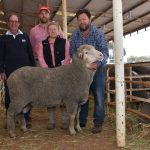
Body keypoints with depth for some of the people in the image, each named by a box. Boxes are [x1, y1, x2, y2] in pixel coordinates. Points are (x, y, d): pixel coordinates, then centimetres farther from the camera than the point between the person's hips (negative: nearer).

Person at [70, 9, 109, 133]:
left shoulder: (98, 33, -8)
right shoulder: (75, 35, 3)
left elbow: (105, 52, -16)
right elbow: (72, 51, 0)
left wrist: (97, 63, -34)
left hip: (97, 69, -4)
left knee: (98, 97, -2)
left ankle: (98, 123, 9)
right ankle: (81, 121, 25)